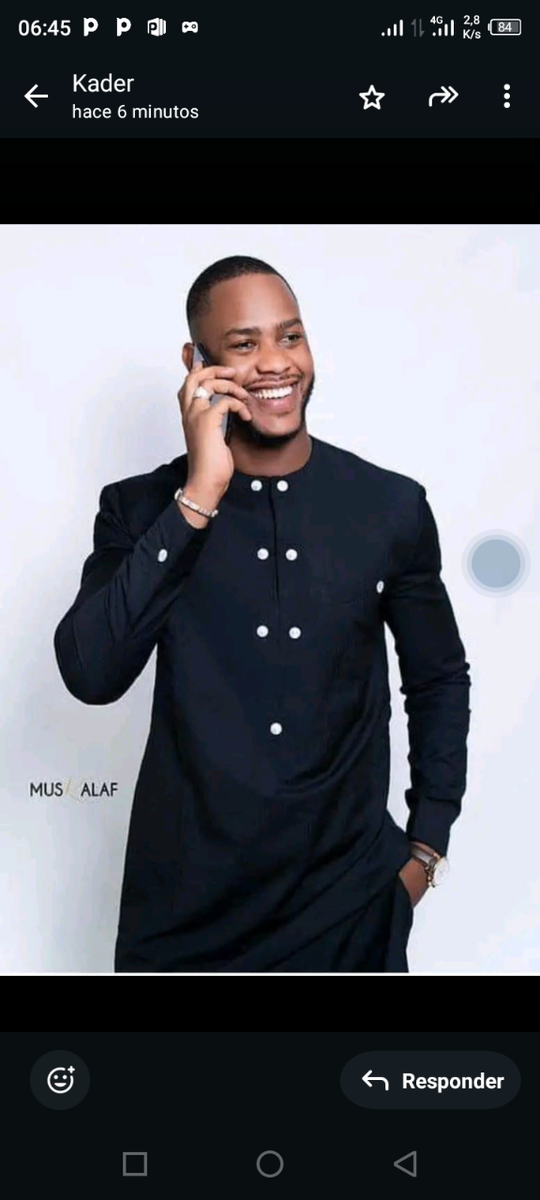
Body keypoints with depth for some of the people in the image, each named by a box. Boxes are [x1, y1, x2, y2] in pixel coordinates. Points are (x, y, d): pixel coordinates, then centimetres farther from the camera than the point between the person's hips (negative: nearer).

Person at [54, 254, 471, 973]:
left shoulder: (393, 506, -4)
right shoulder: (140, 509, -6)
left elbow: (439, 679, 8)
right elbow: (90, 676, -21)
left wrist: (427, 846, 6)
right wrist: (199, 497, -24)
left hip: (349, 898, 1)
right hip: (186, 906, 0)